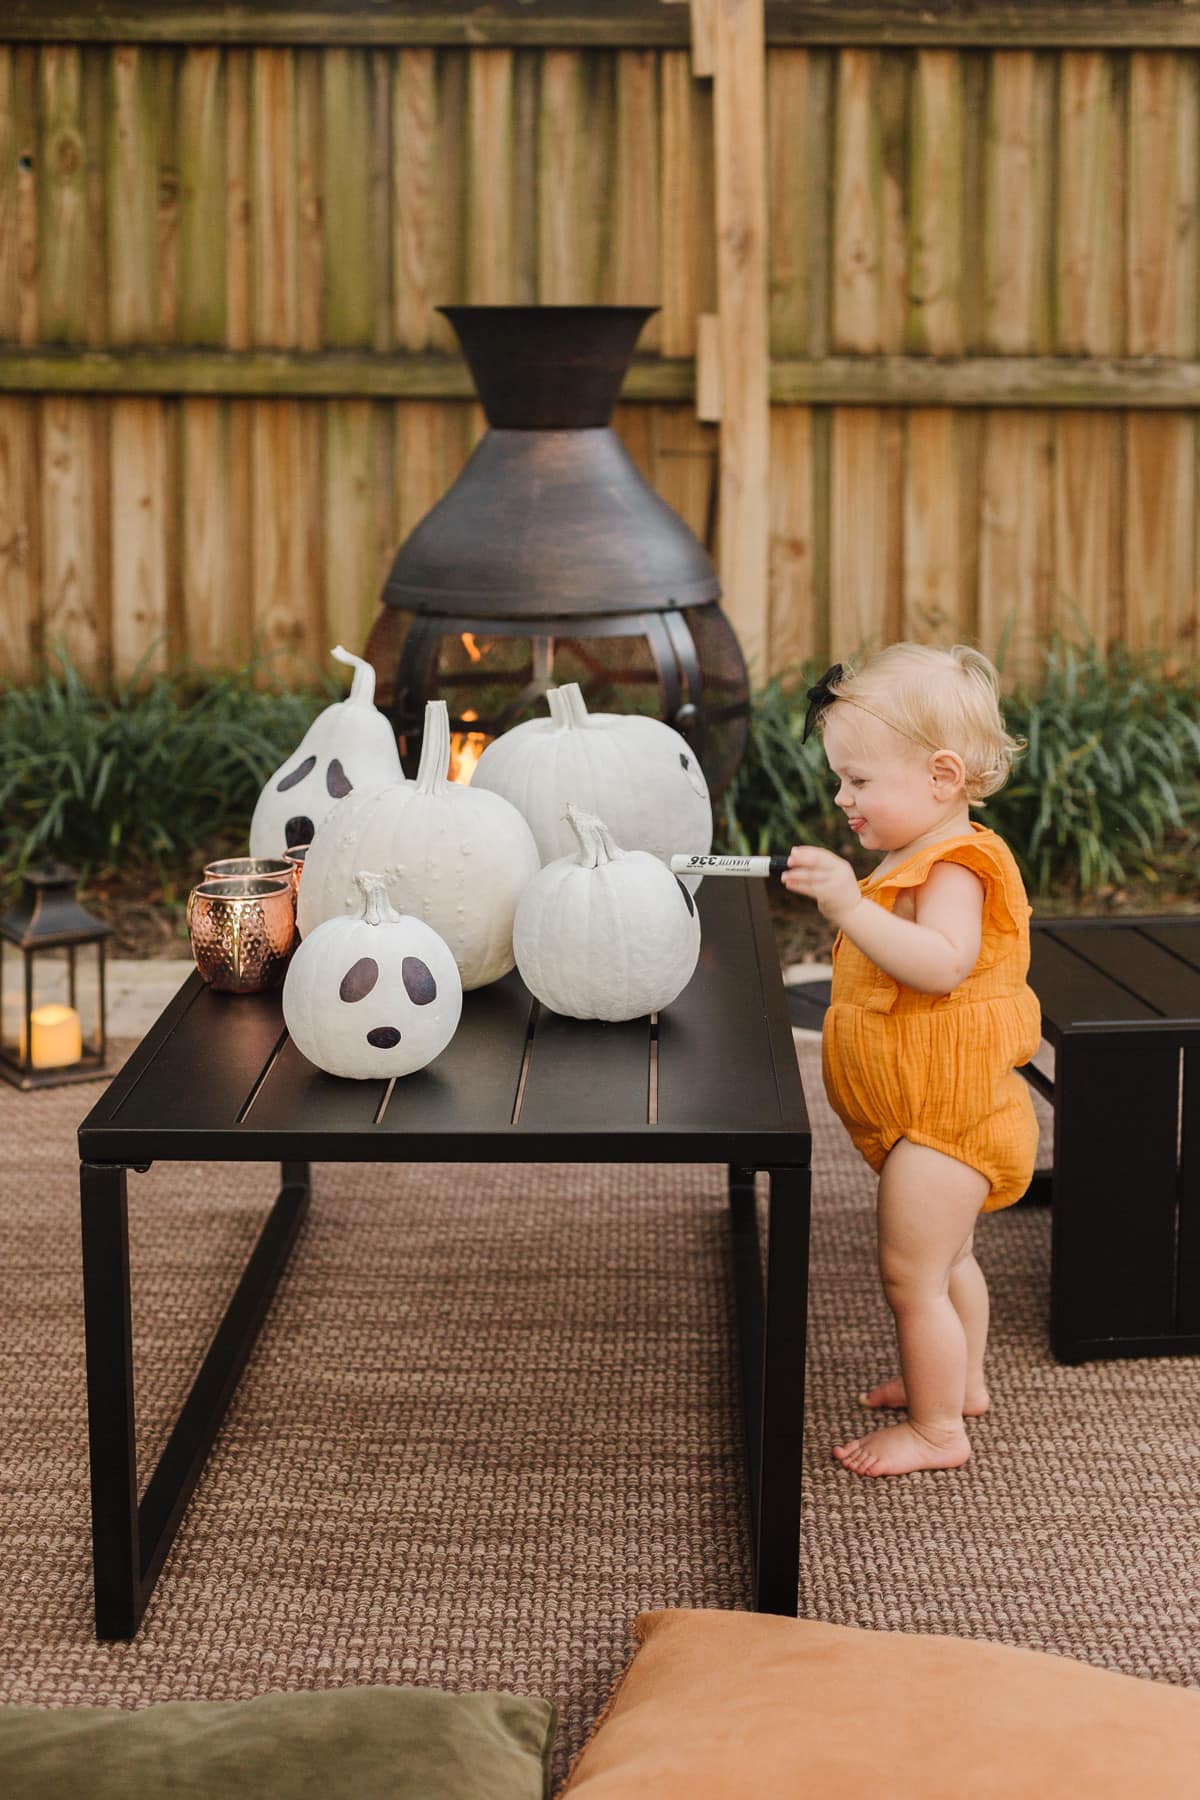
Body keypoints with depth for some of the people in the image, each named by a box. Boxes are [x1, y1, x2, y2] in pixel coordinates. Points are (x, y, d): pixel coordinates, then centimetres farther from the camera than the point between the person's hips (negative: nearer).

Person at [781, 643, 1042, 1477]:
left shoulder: (955, 867, -22)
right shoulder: (917, 858, 11)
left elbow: (941, 964, -39)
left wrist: (850, 905, -43)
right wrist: (846, 901, 12)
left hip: (944, 1117, -11)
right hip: (938, 1116, 11)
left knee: (913, 1275, -4)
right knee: (947, 1258, 26)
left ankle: (938, 1430, 8)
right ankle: (961, 1382, 43)